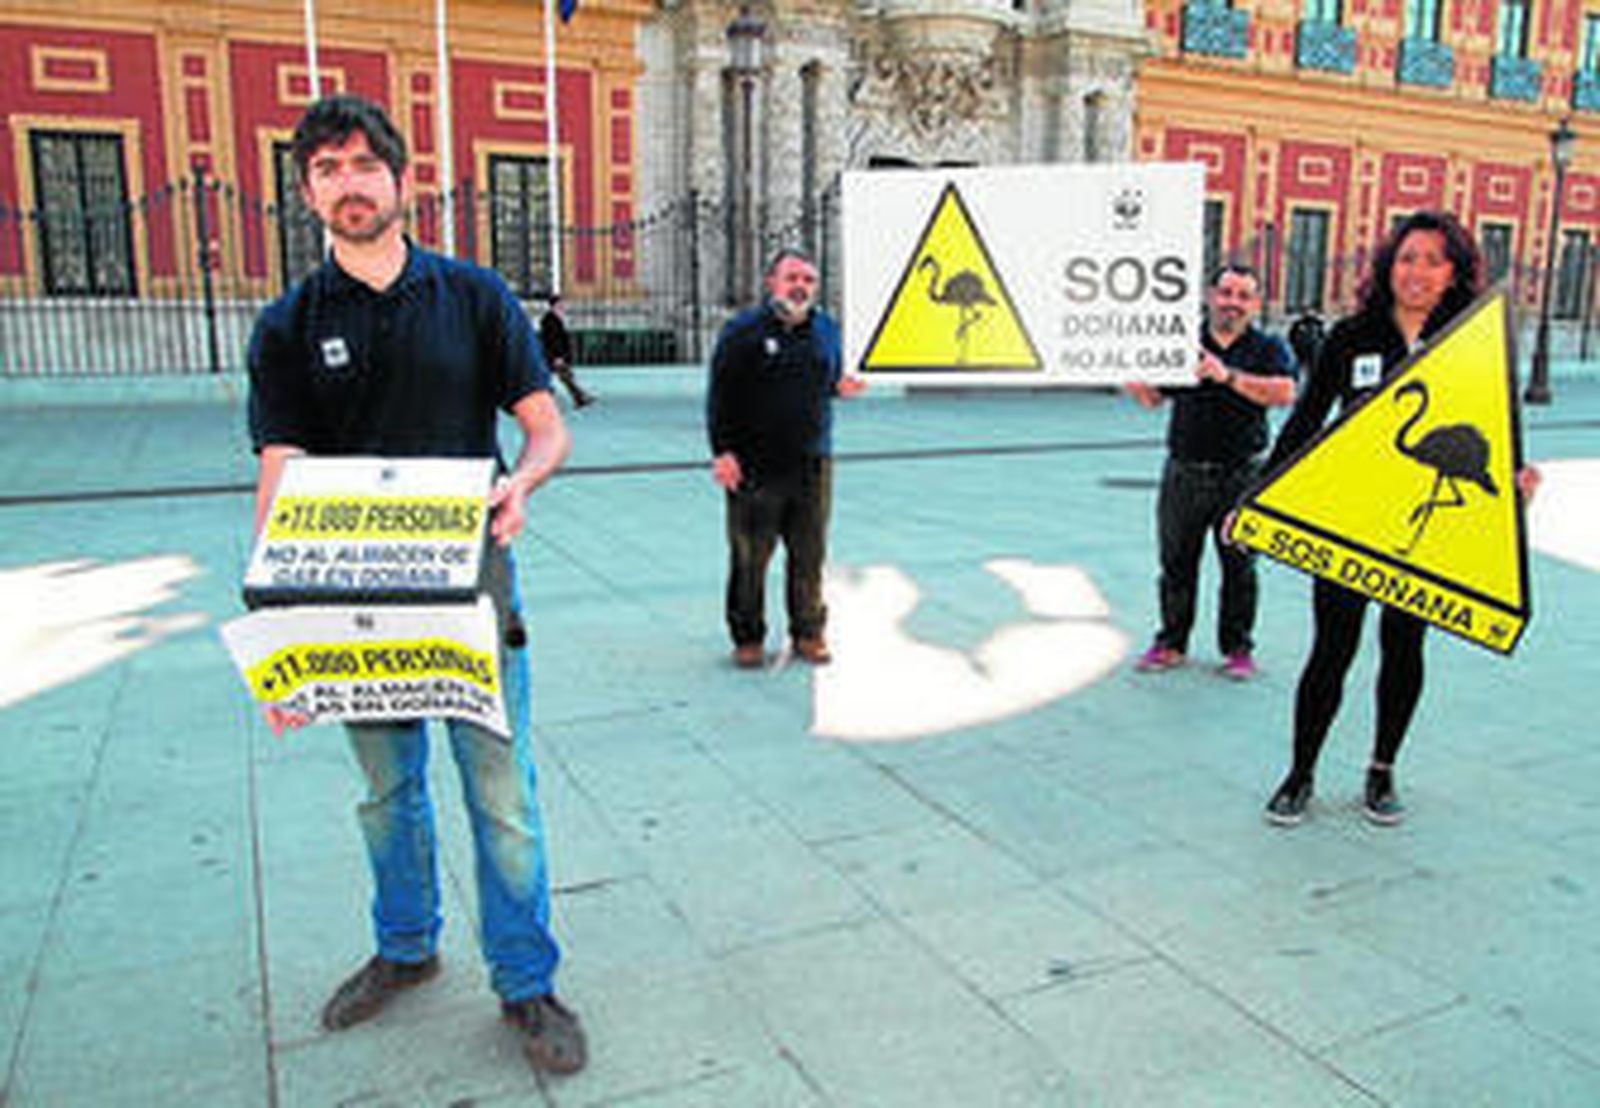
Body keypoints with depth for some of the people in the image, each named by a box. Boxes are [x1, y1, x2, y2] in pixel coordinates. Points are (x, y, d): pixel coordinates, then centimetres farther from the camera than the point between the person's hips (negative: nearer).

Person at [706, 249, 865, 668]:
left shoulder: (827, 328, 11)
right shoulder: (743, 330, -4)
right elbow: (720, 395, -5)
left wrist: (839, 386, 0)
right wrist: (722, 451, -11)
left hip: (812, 464, 4)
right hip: (754, 466, -4)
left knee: (810, 555, 8)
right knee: (749, 556, 3)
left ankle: (809, 633, 23)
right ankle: (748, 638, 17)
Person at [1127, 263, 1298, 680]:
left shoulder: (1267, 349, 2)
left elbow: (1284, 392, -16)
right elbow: (1153, 399, 12)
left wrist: (1229, 376, -24)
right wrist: (1136, 380, -11)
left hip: (1241, 476, -2)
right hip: (1184, 471, 2)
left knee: (1239, 564, 5)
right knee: (1176, 561, 9)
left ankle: (1237, 648, 19)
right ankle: (1171, 643, 22)